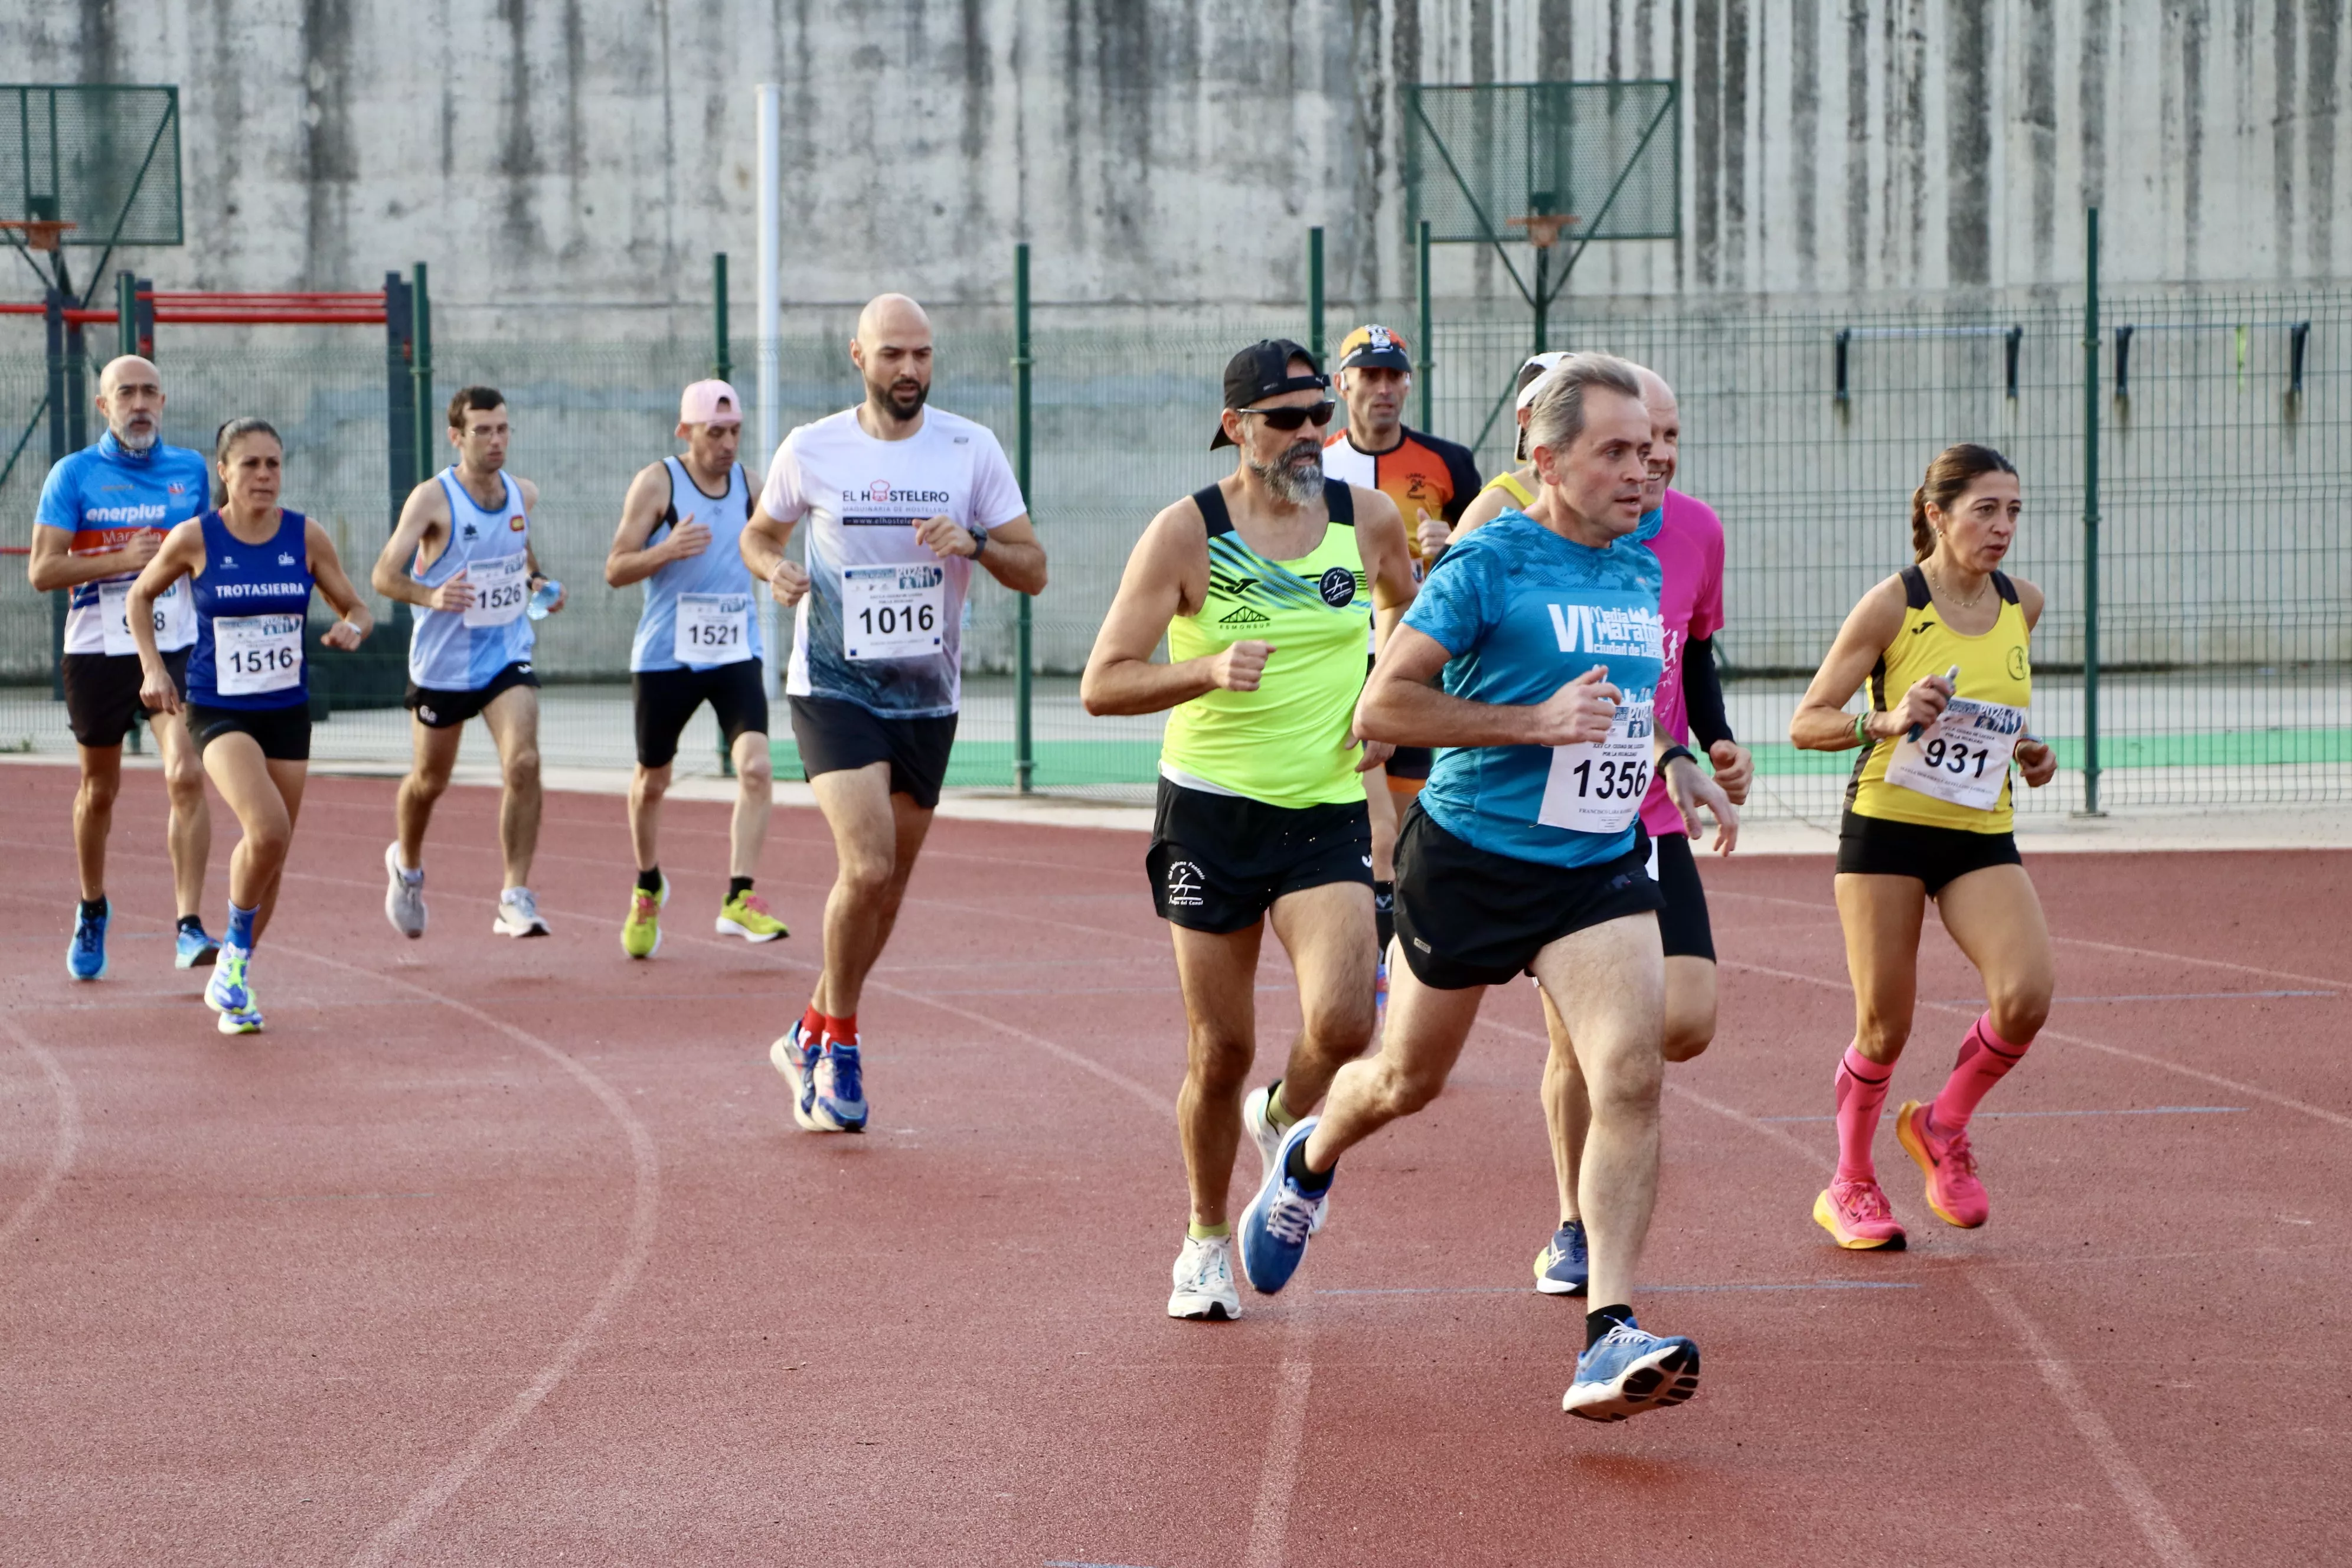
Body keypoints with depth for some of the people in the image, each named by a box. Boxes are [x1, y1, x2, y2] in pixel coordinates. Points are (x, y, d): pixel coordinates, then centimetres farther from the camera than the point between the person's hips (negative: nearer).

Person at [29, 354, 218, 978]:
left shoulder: (191, 470, 7)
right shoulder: (74, 475, -2)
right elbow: (42, 570, -8)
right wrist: (122, 560, -17)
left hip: (177, 647, 1)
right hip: (97, 650, 0)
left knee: (187, 775, -18)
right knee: (99, 789, 13)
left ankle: (190, 927, -19)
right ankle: (92, 910, 37)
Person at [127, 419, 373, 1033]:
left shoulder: (306, 538, -2)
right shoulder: (195, 539, -7)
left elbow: (356, 607, 7)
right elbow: (142, 595, 9)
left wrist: (352, 630, -16)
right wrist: (153, 667, -1)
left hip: (287, 711, 4)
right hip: (219, 712, -4)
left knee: (271, 854, 9)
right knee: (267, 829, -27)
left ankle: (233, 981, 28)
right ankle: (236, 948, -3)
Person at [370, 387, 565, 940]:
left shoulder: (523, 495, 1)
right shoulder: (433, 498, -15)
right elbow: (384, 574, -21)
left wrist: (537, 582, 5)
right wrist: (429, 595, -40)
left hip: (508, 656, 2)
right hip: (443, 663, -2)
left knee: (523, 762, -20)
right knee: (430, 780, 15)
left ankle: (516, 898, -15)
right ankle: (407, 865, 46)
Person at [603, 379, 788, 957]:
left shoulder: (749, 483, 6)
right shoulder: (657, 483, -8)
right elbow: (615, 570, -10)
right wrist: (667, 550, -27)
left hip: (735, 655, 3)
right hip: (665, 657, -3)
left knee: (755, 766, -18)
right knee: (652, 781, 12)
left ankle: (739, 899, -19)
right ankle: (648, 887, 38)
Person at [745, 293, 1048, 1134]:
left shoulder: (972, 450, -2)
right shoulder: (810, 450, -2)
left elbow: (1034, 570, -1)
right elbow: (760, 532, 15)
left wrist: (974, 543, -21)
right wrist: (774, 568, -8)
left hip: (927, 696, 3)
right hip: (834, 689, -3)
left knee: (889, 885, 10)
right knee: (867, 866, -20)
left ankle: (813, 1036, 32)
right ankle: (840, 1047, -1)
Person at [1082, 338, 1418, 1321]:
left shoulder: (1367, 518, 0)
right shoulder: (1185, 533, -9)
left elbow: (1404, 605, 23)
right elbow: (1102, 684, -10)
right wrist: (1209, 669, -26)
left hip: (1328, 810, 2)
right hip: (1212, 810, -2)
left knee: (1342, 1022, -18)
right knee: (1221, 1051, 3)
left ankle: (1284, 1120, 17)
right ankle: (1206, 1242, 25)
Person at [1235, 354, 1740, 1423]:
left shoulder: (1643, 566, 8)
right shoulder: (1488, 562, -13)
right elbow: (1381, 707, -16)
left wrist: (1670, 759, 9)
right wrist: (1536, 721, -22)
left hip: (1602, 864, 4)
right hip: (1471, 855, -4)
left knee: (1632, 1076, -16)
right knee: (1409, 1078, 14)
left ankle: (1610, 1340, -19)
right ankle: (1307, 1163, 49)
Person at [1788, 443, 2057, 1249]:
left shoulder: (2022, 605, 5)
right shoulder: (1891, 605, -10)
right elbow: (1806, 722, -7)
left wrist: (2029, 755, 7)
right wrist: (1887, 723, -24)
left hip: (1982, 836, 4)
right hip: (1888, 825, -4)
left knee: (2027, 994, -18)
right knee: (1884, 1026, -1)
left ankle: (1943, 1125, 9)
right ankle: (1849, 1186, 24)